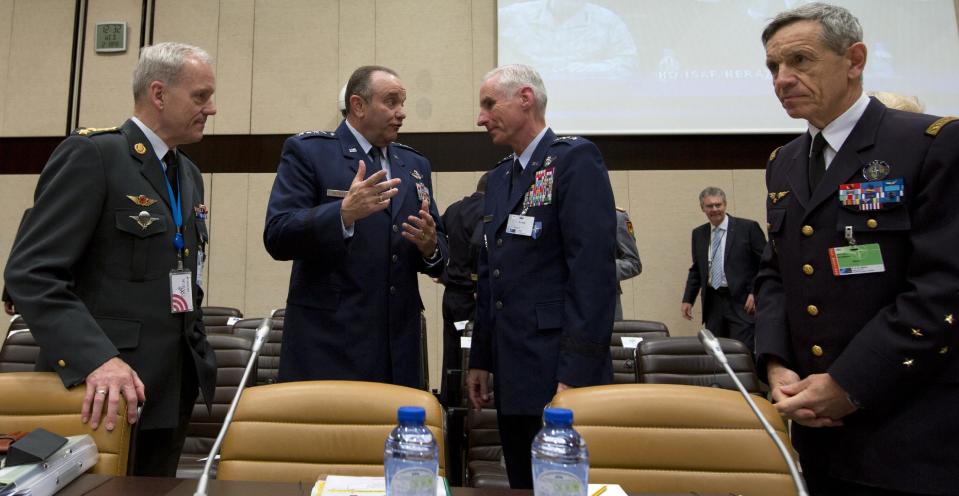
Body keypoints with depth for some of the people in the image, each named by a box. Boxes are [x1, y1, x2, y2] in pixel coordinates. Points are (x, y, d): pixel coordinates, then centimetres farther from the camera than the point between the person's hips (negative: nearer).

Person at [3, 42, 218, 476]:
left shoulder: (188, 174, 14)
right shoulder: (90, 155, -11)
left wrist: (197, 351, 12)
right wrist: (95, 359, -28)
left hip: (171, 387, 7)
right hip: (100, 389, -7)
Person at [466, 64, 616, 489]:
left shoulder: (575, 159, -8)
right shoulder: (499, 176, 15)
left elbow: (594, 268, -17)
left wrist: (576, 374, -20)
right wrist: (480, 359, 14)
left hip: (560, 372, -7)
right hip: (512, 374, 8)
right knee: (523, 484, 17)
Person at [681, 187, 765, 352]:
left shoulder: (748, 227, -2)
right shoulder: (698, 234, 11)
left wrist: (755, 293, -11)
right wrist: (687, 299, 9)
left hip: (741, 301, -4)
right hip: (712, 302, 4)